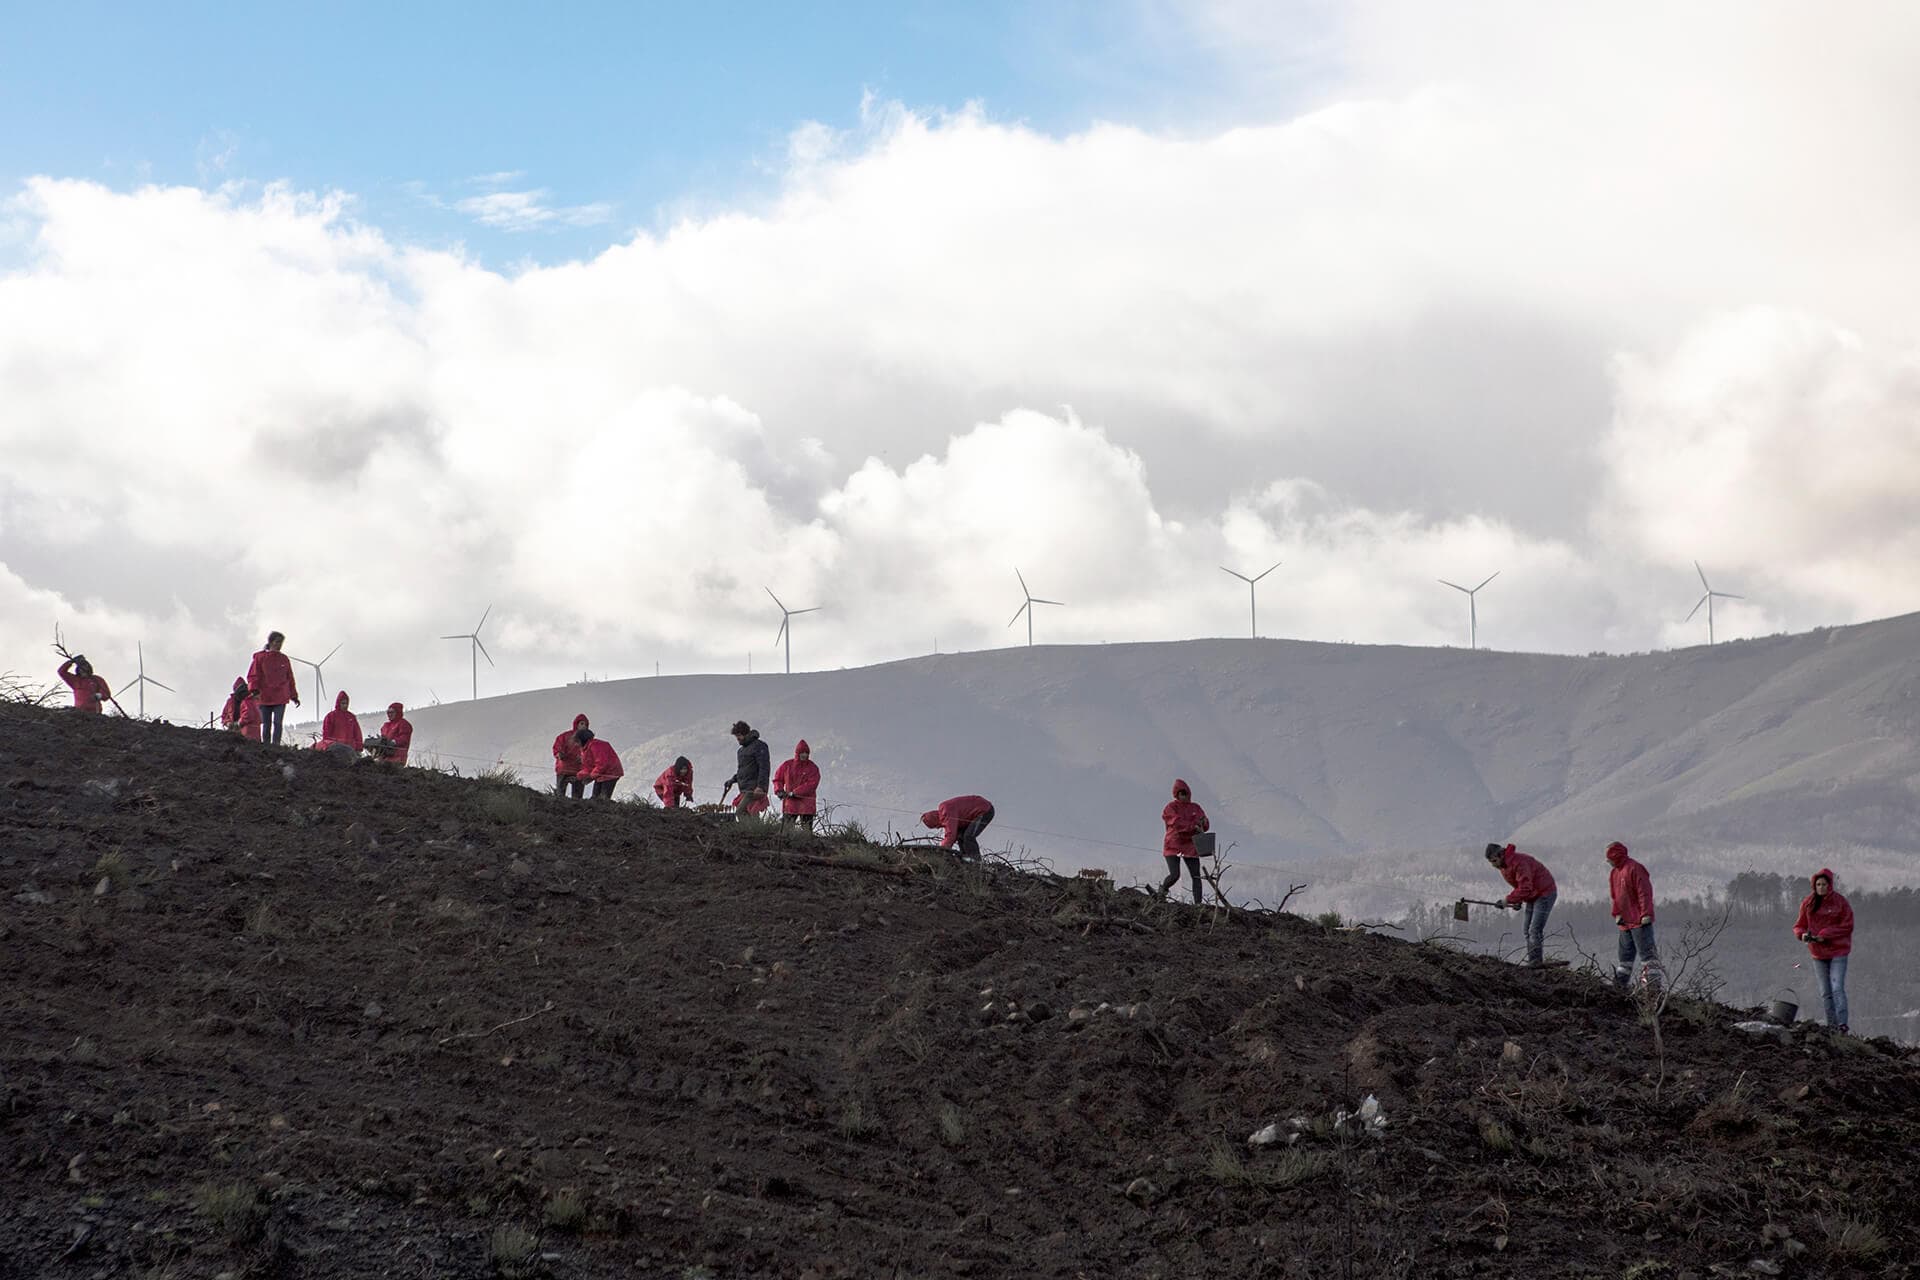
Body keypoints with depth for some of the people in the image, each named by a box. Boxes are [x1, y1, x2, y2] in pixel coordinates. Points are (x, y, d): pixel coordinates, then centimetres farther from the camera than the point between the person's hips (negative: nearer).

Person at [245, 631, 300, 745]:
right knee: (265, 724, 4)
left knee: (277, 723, -6)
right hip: (264, 697, -2)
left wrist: (294, 696, 17)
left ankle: (275, 746, -7)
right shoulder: (260, 658, 2)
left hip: (281, 698, 2)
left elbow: (290, 679, 18)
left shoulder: (284, 659, 12)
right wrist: (254, 690, -19)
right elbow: (253, 675, -3)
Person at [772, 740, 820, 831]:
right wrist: (779, 791, -3)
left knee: (806, 830, -1)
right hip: (790, 803, 2)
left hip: (806, 805, -2)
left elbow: (811, 785, -12)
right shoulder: (787, 765, 7)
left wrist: (794, 793, -17)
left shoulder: (813, 768, -2)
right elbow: (778, 779, 16)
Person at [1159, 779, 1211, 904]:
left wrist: (1203, 822, -13)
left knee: (1196, 877, -4)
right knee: (1174, 875, -14)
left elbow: (1205, 827, 11)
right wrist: (1193, 826, -28)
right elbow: (1177, 823, -18)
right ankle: (1163, 889, 18)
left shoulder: (1196, 808, 13)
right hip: (1173, 845, -4)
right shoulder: (1171, 808, -2)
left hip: (1190, 846, 4)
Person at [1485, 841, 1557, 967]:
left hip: (1545, 894, -10)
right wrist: (1517, 901, -1)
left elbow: (1525, 888, -34)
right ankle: (1532, 961, 12)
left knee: (1535, 930, -14)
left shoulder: (1519, 862, -28)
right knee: (1527, 930, 9)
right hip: (1531, 897, 10)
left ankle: (1536, 962, -12)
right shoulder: (1502, 866, 3)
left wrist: (1508, 900, -29)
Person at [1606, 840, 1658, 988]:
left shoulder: (1634, 869, -11)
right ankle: (1620, 983, 17)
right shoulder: (1614, 873, 16)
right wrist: (1617, 914, 7)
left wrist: (1646, 914, -22)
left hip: (1639, 921, -9)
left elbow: (1644, 893, -17)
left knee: (1646, 951, -10)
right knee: (1625, 954, 13)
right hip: (1625, 922, 9)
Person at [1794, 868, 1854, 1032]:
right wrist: (1802, 934, -14)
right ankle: (1831, 1024, 17)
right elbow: (1799, 925, 9)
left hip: (1837, 952, -5)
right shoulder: (1808, 903, 4)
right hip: (1818, 953, 5)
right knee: (1825, 992, 9)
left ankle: (1842, 1023, -18)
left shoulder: (1840, 902, -7)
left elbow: (1847, 926, -8)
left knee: (1837, 988, -15)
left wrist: (1825, 935, -17)